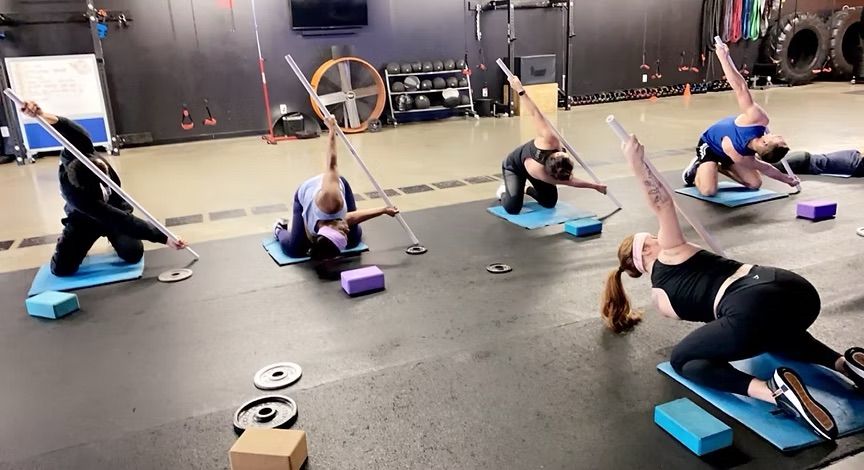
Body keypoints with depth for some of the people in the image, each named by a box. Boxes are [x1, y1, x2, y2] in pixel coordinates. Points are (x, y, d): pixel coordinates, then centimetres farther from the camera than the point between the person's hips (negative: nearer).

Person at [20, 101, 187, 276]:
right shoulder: (79, 196, -42)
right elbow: (122, 220, -43)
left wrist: (44, 116, -62)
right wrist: (164, 239, -44)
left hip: (115, 208, 3)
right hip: (84, 220, -3)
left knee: (133, 254, -18)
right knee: (61, 268, -13)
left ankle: (112, 235, 17)